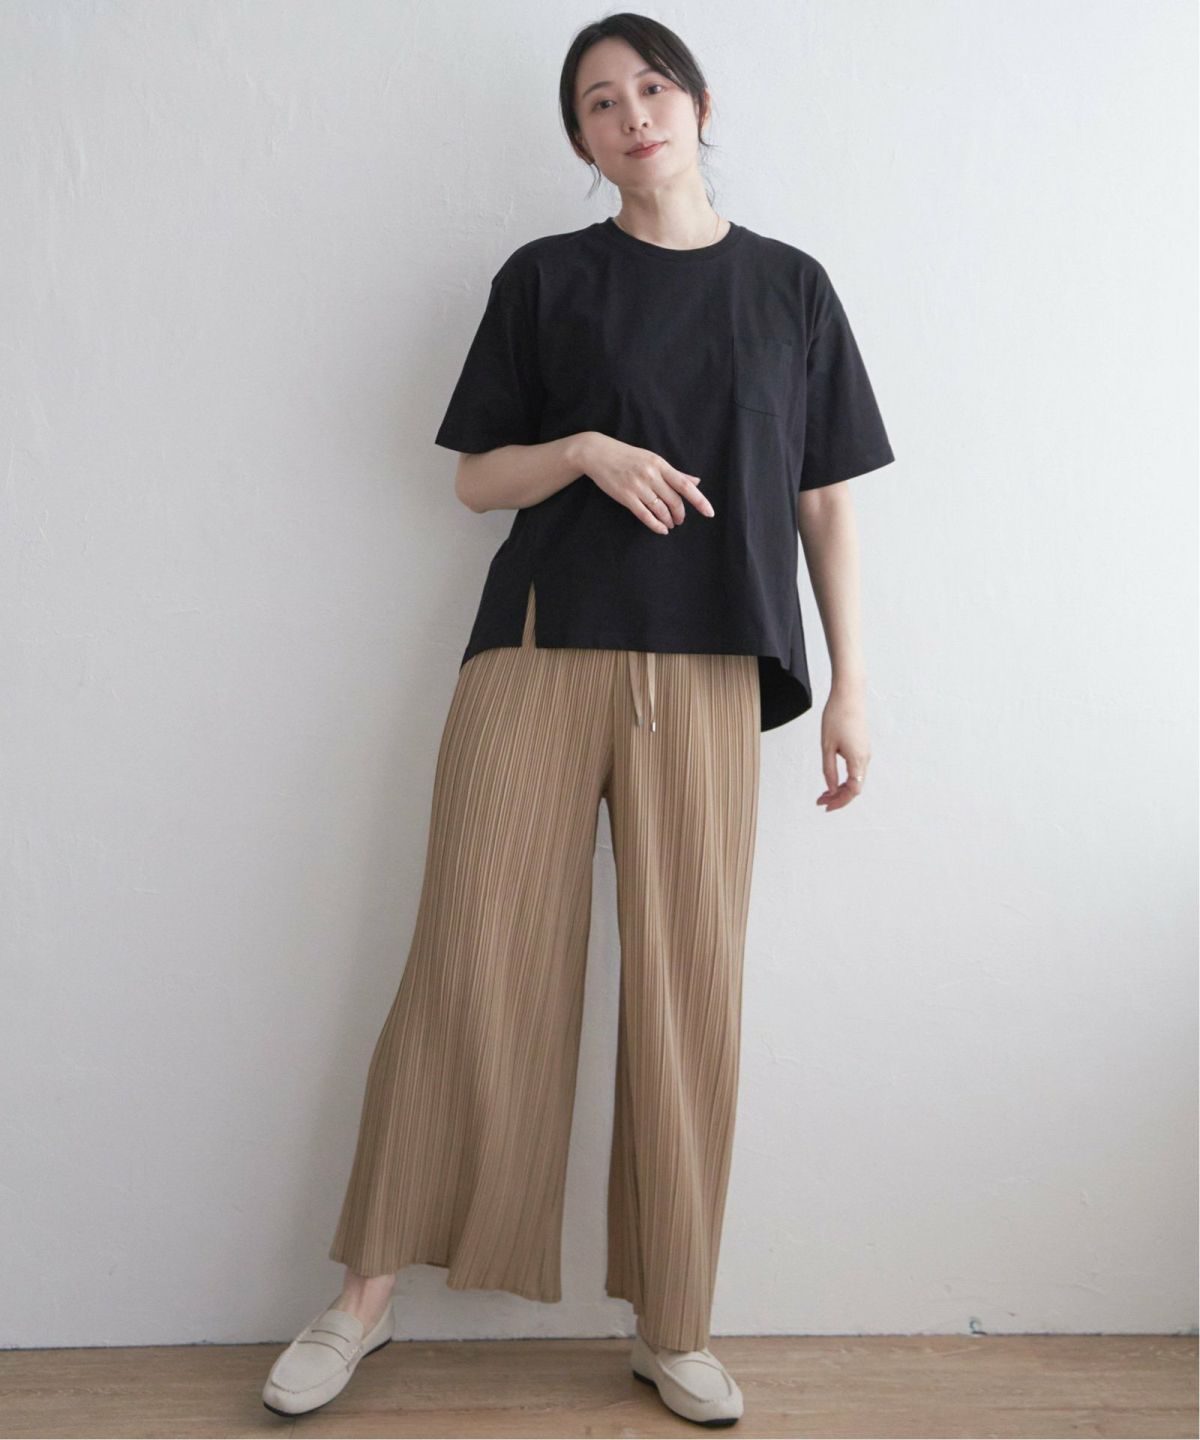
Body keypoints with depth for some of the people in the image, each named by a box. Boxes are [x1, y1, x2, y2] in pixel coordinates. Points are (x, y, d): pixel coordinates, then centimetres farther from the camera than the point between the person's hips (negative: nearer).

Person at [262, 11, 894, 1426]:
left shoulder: (791, 286, 13)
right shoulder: (544, 277, 10)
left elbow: (825, 501, 11)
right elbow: (474, 477, 9)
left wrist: (849, 686, 4)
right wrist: (588, 450, -11)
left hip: (707, 674, 1)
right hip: (541, 655, -1)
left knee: (689, 992, 1)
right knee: (471, 965, -2)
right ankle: (367, 1293, 14)